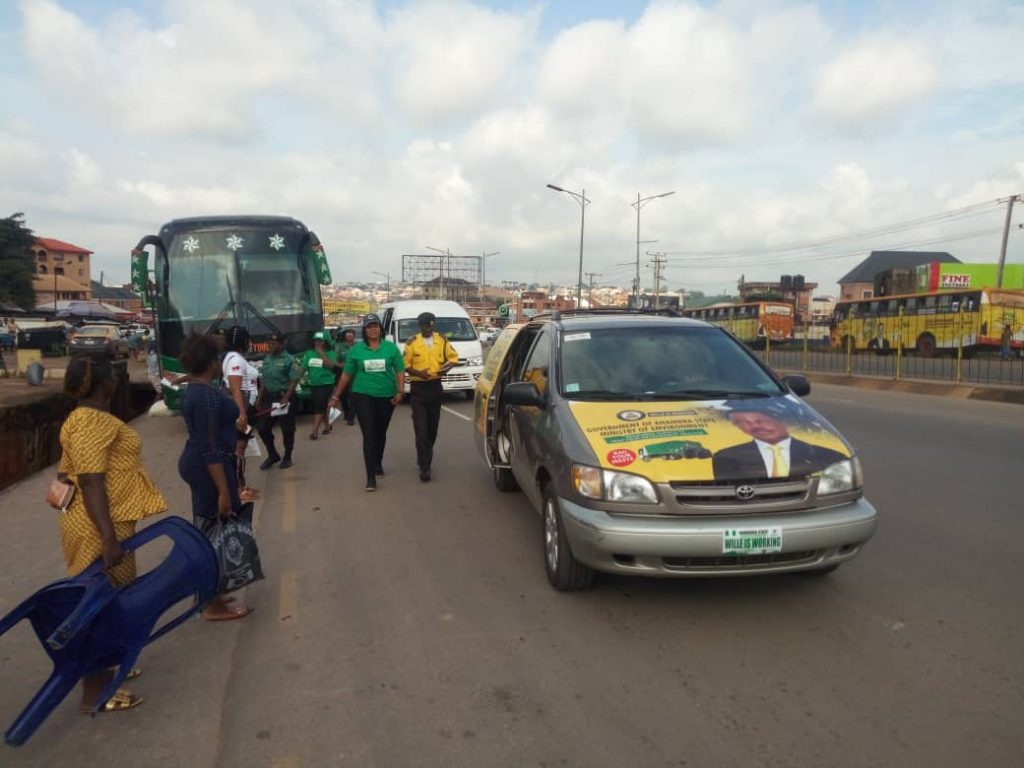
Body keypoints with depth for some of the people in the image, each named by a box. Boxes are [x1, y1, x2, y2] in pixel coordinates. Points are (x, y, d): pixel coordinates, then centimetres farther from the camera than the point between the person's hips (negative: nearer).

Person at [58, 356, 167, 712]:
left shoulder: (87, 418, 12)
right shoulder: (93, 421, -20)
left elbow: (66, 474, 19)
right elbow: (91, 482, -27)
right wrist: (108, 538, -30)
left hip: (104, 526, 10)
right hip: (100, 530, -10)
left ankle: (103, 670, 36)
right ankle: (95, 693, 11)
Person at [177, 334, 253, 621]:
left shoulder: (194, 389, 9)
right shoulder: (207, 395, -22)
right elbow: (209, 447, -25)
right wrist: (223, 490, -25)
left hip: (196, 463, 11)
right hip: (208, 467, -11)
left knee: (206, 530, 18)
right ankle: (214, 606, 8)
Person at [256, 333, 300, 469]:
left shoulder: (289, 359, -10)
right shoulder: (267, 359, 12)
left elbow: (294, 380, -15)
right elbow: (264, 381, 18)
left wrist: (286, 397, -24)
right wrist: (259, 398, 13)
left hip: (284, 397, -7)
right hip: (268, 397, 7)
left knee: (287, 430, 3)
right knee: (263, 429, 8)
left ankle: (287, 458, 17)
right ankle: (273, 455, 24)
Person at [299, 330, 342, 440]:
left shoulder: (331, 353, -5)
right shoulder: (309, 353, 7)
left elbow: (331, 365, -22)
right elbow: (303, 368, 9)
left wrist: (321, 353, -20)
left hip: (326, 384, -5)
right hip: (313, 385, 5)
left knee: (319, 407, -10)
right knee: (322, 407, 14)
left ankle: (315, 431, -10)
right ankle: (327, 425, 31)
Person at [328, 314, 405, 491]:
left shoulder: (391, 347, 1)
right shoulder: (356, 350, 1)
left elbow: (400, 371, 2)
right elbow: (346, 375, 6)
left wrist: (400, 391, -11)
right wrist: (335, 396, 7)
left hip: (386, 396, 1)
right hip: (363, 396, -1)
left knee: (381, 433, 16)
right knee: (369, 435, -8)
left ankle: (378, 463, 41)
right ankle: (371, 476, -6)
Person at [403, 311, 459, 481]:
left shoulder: (442, 340, 3)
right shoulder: (412, 342, -5)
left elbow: (453, 357, 12)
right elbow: (405, 365, -2)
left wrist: (447, 368, -9)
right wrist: (417, 372, -20)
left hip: (435, 386, 4)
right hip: (418, 388, -4)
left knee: (432, 427, 13)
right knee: (421, 428, -10)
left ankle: (424, 459, 31)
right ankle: (424, 467, -10)